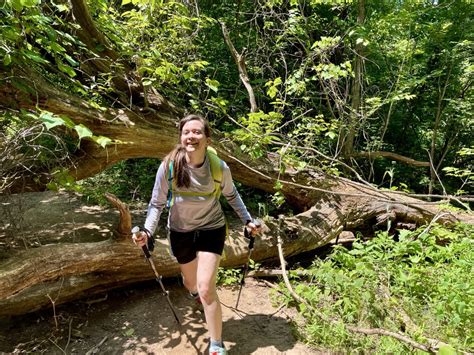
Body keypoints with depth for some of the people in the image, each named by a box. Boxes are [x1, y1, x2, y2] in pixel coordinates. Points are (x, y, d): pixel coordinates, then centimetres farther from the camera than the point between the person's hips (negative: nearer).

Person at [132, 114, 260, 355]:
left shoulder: (220, 168, -21)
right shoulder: (168, 167, -23)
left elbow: (231, 195, 1)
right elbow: (157, 203, -10)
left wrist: (247, 220, 0)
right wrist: (147, 231, -22)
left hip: (211, 229, -1)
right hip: (181, 232, 2)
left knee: (206, 290, -9)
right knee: (191, 283, 21)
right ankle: (194, 291, 62)